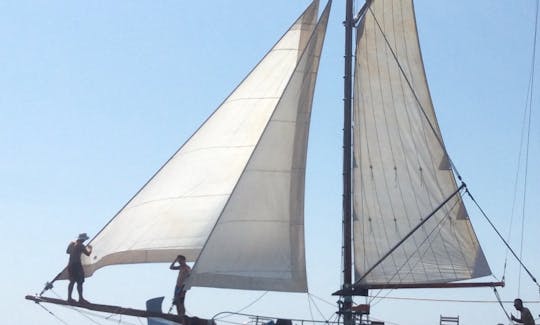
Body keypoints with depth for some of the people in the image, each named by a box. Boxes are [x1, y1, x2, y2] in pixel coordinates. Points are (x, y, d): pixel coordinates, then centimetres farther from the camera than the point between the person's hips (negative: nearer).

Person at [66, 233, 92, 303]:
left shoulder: (71, 243, 9)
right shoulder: (80, 246, -13)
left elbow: (67, 251, 23)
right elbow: (88, 254, -13)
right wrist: (90, 249, 6)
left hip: (70, 265, 8)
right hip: (77, 264, -8)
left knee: (72, 281, 14)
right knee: (79, 282, -3)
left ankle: (69, 298, 16)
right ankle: (81, 298, -2)